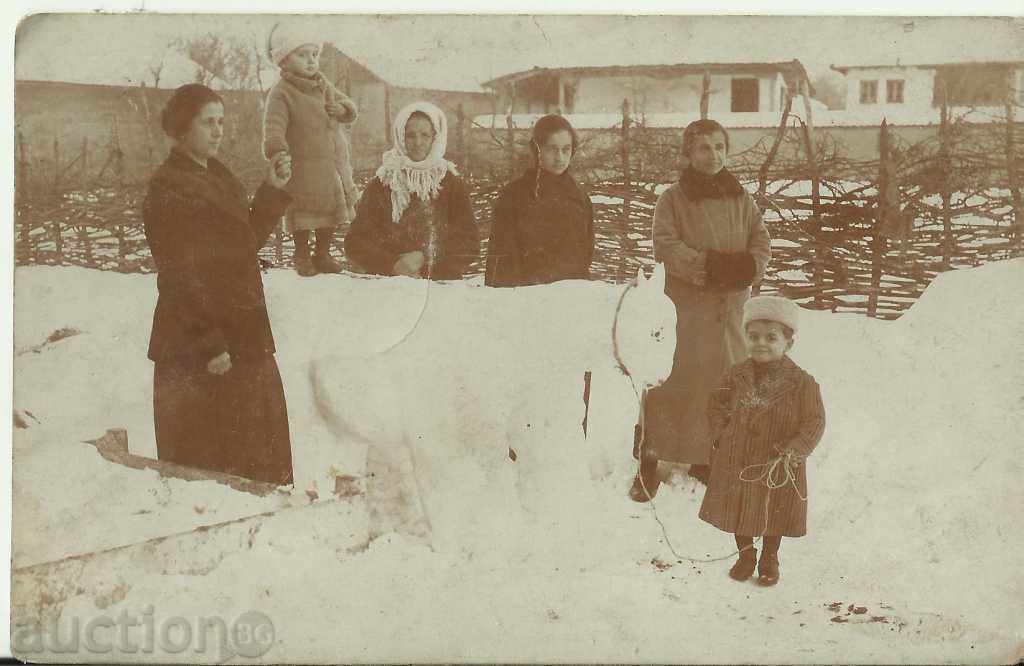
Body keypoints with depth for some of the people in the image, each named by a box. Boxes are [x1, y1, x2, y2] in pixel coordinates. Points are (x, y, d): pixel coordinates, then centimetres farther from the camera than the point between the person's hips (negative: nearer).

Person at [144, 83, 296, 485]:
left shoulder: (218, 177, 14)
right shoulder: (168, 188, -13)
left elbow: (246, 242, 19)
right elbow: (179, 275, -18)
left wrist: (273, 191, 11)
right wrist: (209, 345, -21)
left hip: (243, 335, 9)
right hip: (196, 348, -9)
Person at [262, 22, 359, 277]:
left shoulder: (323, 84, 10)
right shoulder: (281, 93, -12)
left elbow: (348, 106, 19)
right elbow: (274, 125, -24)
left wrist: (343, 110, -6)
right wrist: (277, 150, -43)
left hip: (336, 163, 7)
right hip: (303, 167, -6)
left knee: (332, 212, 15)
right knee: (304, 213, 2)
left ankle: (323, 254, 31)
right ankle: (302, 257, 20)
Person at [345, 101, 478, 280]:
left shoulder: (451, 184, 11)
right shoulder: (381, 185, 11)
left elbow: (470, 245, 6)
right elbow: (355, 243, 6)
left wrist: (425, 260, -7)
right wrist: (393, 265, -9)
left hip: (442, 286, 0)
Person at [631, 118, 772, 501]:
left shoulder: (742, 200, 12)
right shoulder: (672, 199, -1)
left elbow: (762, 242, 7)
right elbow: (667, 246, -11)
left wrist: (744, 267, -13)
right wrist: (708, 266, -21)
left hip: (732, 305, 4)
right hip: (686, 306, -4)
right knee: (674, 379, -7)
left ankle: (706, 458, 21)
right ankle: (649, 461, 1)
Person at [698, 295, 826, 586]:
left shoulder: (801, 383, -14)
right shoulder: (736, 376, -4)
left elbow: (814, 422, -13)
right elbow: (715, 405, 8)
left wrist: (794, 451, -22)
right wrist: (721, 435, -4)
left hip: (778, 468, -2)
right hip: (736, 462, 3)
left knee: (774, 516, 15)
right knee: (739, 510, 16)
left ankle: (769, 561, 37)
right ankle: (745, 556, 38)